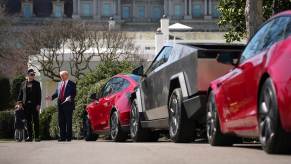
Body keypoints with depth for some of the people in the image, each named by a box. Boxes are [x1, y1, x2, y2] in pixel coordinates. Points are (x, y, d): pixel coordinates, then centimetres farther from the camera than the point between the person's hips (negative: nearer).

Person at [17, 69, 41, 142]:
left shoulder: (37, 83, 6)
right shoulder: (23, 84, 12)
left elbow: (39, 95, 1)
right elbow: (20, 94, 14)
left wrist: (38, 104, -8)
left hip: (34, 105, -2)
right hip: (26, 105, 2)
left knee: (36, 121, -2)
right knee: (28, 121, 4)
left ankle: (37, 136, 0)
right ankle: (29, 136, 8)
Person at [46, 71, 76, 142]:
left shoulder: (71, 84, 0)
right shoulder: (59, 84, 18)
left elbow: (74, 93, -7)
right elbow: (56, 93, 17)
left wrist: (70, 97, -25)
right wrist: (51, 97, 1)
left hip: (68, 105, -6)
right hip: (60, 105, 6)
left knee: (68, 121, -3)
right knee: (61, 121, 7)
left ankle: (69, 137, 0)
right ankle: (62, 136, 11)